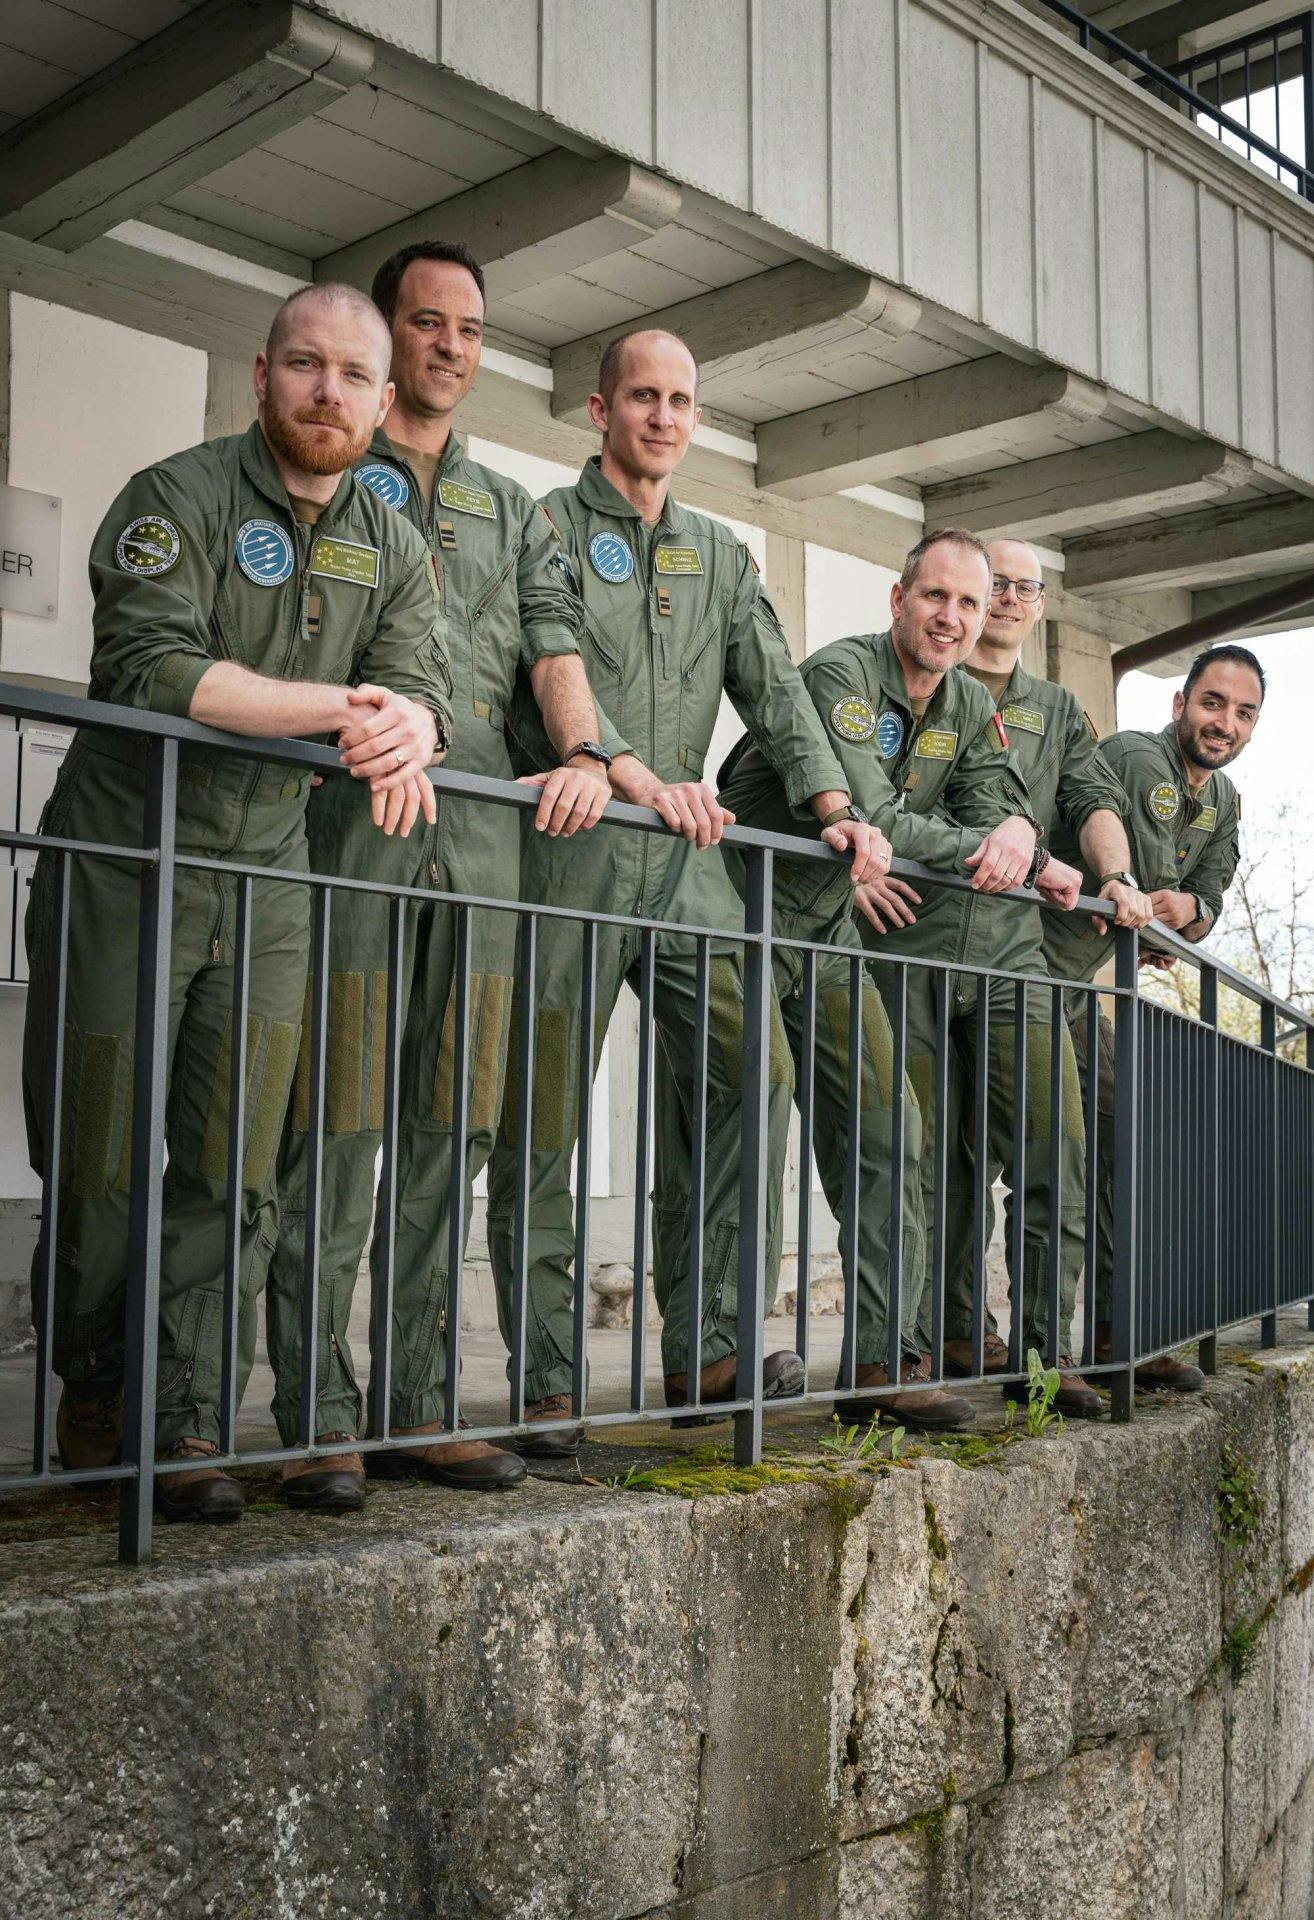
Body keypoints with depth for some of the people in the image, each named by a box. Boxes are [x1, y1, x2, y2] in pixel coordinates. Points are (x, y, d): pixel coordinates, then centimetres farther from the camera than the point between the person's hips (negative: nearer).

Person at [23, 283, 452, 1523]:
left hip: (267, 873, 4)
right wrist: (337, 706, -21)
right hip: (125, 856, -4)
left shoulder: (392, 547, 11)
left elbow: (420, 688, -2)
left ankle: (186, 1428, 8)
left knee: (234, 1172, 0)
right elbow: (149, 665, -20)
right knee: (97, 1158, 3)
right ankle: (91, 1391, 23)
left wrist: (402, 732, -26)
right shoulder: (179, 496, -6)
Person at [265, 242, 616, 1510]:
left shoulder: (508, 508, 26)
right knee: (337, 1121, -8)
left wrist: (582, 752, -7)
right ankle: (318, 1419, -2)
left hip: (483, 825, 4)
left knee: (449, 1130, 3)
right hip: (351, 806, -4)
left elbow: (553, 643, 13)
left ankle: (417, 1404, 10)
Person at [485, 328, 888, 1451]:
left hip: (686, 863, 5)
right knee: (543, 1117, -3)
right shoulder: (548, 528, 4)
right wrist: (637, 777, -25)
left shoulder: (721, 557, 21)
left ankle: (703, 1349, 1)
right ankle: (547, 1386, 4)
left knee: (755, 1078, -6)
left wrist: (836, 811, -3)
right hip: (568, 855, -5)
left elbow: (777, 695, 13)